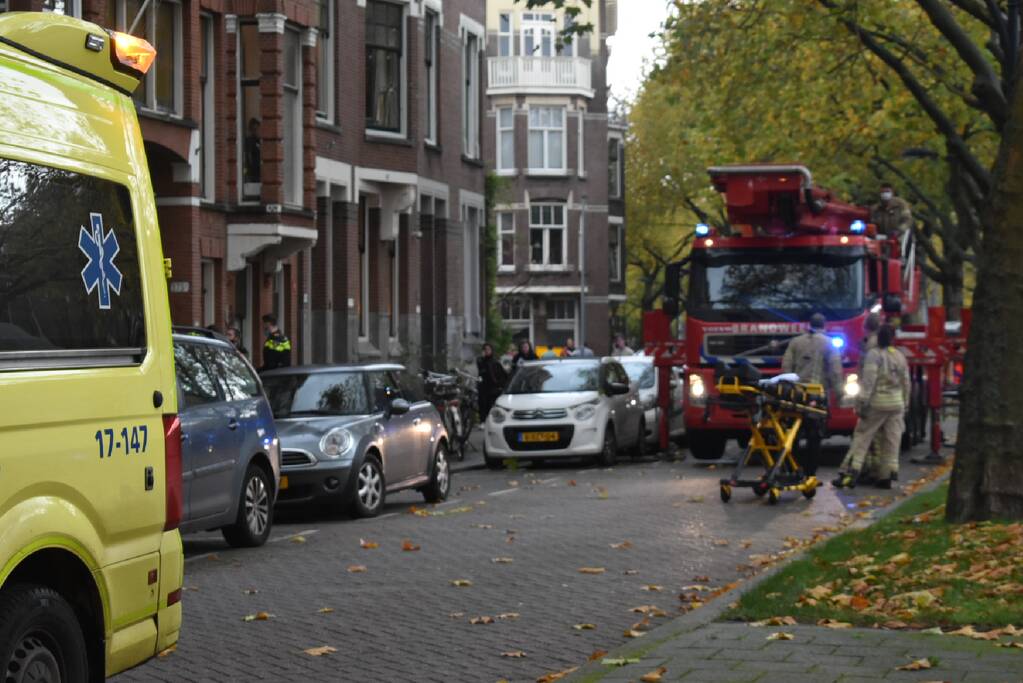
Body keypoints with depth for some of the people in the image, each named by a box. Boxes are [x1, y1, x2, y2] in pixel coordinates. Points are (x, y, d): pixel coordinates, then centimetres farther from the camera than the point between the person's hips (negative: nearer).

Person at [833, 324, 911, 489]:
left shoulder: (874, 355, -8)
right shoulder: (900, 356, 10)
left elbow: (868, 381, -16)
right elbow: (906, 383, 15)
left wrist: (862, 402, -15)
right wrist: (905, 405, 23)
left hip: (877, 403, -5)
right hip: (896, 404, 5)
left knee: (862, 438, -3)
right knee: (891, 441, 8)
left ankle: (852, 473, -10)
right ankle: (887, 476, 9)